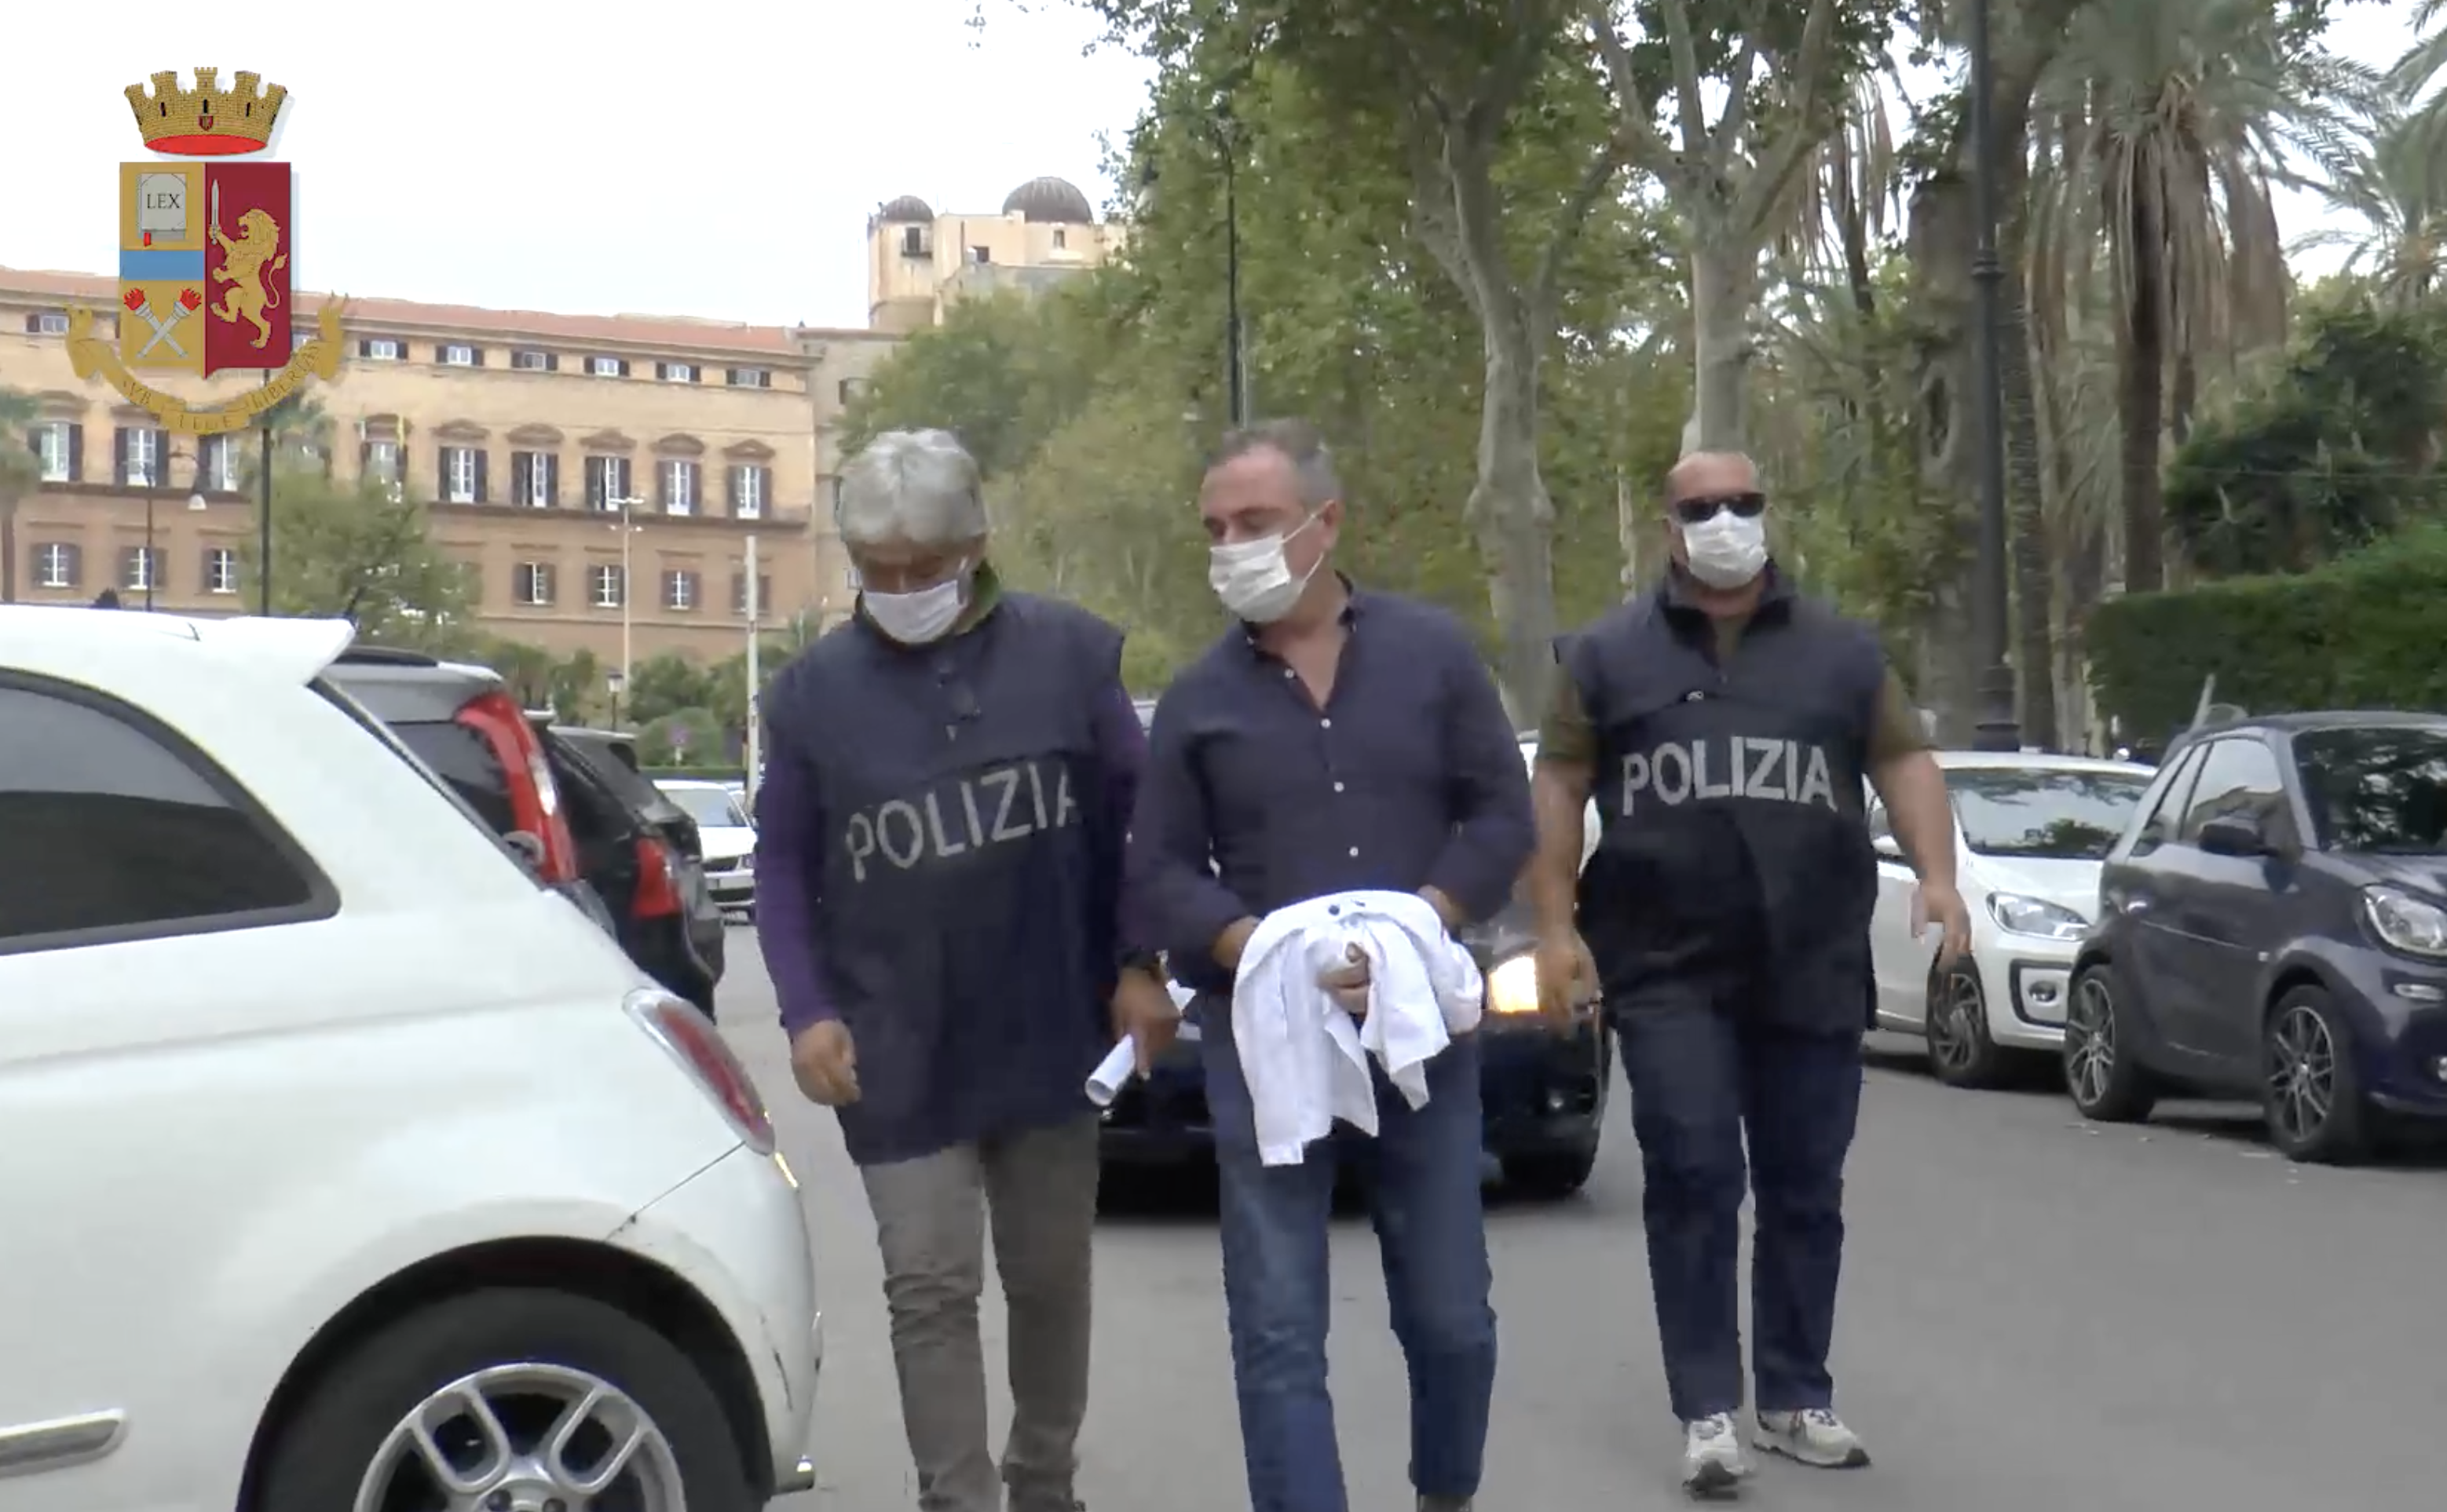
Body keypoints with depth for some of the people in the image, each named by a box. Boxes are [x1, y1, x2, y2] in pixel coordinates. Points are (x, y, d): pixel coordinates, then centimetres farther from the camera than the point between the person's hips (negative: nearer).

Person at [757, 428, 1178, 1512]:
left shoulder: (1071, 652, -1)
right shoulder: (813, 689, 0)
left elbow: (1136, 815, 3)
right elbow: (782, 864, 3)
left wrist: (1140, 966, -3)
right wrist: (808, 1009, -7)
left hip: (1052, 1035, 1)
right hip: (898, 1055, -1)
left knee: (1050, 1278, 14)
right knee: (930, 1291, -1)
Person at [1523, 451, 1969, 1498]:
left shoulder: (1840, 650, 11)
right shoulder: (1610, 654, 6)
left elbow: (1904, 760, 10)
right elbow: (1558, 787, 5)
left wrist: (1937, 875, -6)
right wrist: (1556, 923, -3)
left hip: (1815, 971, 2)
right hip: (1669, 972, -2)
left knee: (1806, 1194, 8)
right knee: (1693, 1183, -7)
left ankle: (1796, 1400, 19)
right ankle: (1707, 1412, -1)